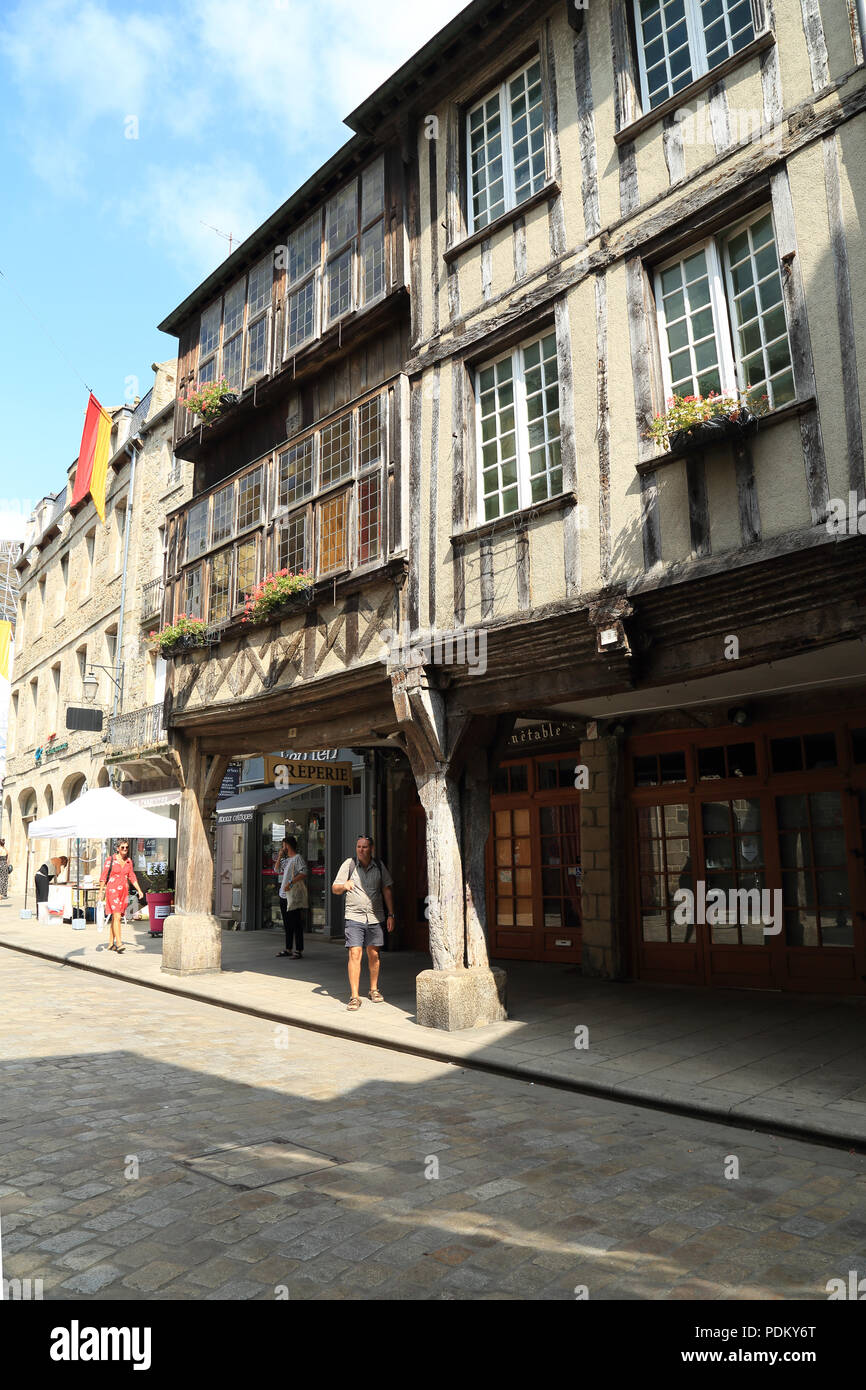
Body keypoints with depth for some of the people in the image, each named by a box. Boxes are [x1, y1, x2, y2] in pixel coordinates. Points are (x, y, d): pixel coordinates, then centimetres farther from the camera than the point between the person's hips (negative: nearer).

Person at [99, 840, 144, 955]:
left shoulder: (129, 861, 9)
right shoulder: (110, 860, -6)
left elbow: (132, 876, 15)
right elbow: (103, 876, -4)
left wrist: (139, 890, 9)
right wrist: (101, 891, -9)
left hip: (124, 891, 5)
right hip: (112, 890, -5)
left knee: (116, 918, 10)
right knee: (117, 916, -15)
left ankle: (111, 943, 19)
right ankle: (119, 944, -20)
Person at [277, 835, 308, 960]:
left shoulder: (297, 858, -10)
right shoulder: (287, 860, 18)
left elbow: (304, 872, -23)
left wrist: (290, 882, -25)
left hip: (294, 897, -9)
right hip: (284, 896, 9)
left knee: (296, 925, -6)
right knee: (287, 925, 14)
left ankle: (299, 950, -4)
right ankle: (288, 949, 22)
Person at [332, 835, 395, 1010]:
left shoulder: (379, 866, 6)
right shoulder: (349, 864, -2)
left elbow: (387, 890, 12)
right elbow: (334, 889, -1)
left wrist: (390, 915, 7)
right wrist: (344, 885, -25)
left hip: (375, 917, 3)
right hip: (354, 916, -2)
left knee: (373, 955, 10)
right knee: (354, 954, -11)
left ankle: (374, 989, 28)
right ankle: (354, 996, -7)